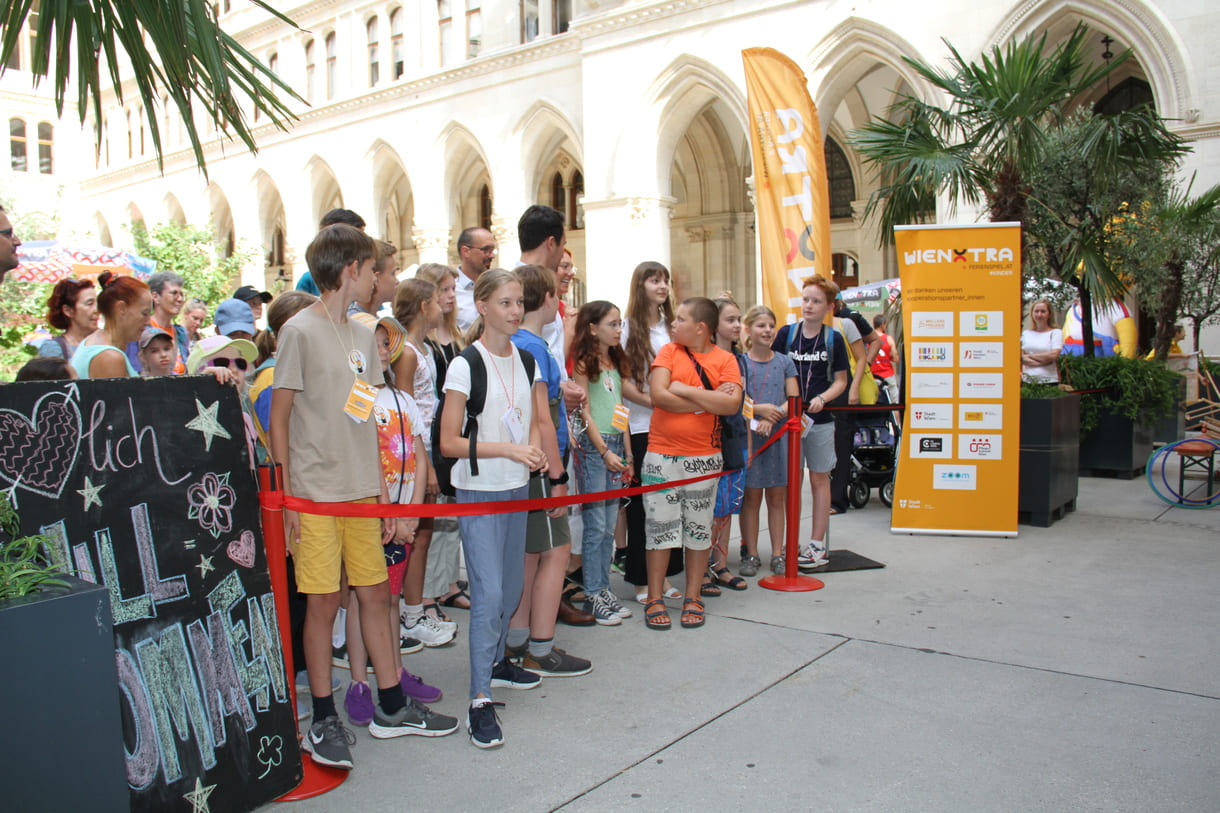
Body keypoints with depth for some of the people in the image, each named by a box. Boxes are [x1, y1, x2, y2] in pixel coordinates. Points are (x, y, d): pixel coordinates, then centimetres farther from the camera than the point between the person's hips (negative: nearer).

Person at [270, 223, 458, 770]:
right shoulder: (300, 331, -7)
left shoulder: (362, 335, 13)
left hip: (362, 491, 6)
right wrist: (287, 495, -10)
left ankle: (391, 707, 24)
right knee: (323, 602, 1)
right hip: (316, 493, -6)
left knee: (375, 593, 11)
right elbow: (280, 418, -7)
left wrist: (382, 489, 14)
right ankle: (324, 721, 16)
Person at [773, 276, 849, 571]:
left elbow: (840, 381, 5)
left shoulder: (833, 339, 2)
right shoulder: (786, 333, 2)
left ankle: (817, 545, 13)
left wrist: (822, 398, -13)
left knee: (820, 480, 5)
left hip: (820, 419, 0)